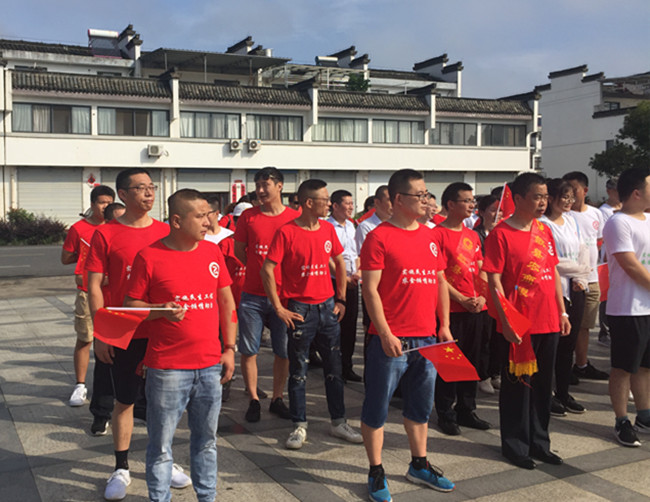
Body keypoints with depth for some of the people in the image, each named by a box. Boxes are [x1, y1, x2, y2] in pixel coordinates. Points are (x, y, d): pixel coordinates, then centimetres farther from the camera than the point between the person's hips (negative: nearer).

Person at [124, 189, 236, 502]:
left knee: (206, 439, 16)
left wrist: (229, 348, 9)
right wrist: (162, 311, -20)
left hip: (210, 364, 4)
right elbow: (130, 306, -1)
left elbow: (227, 302, 13)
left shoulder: (212, 251, 7)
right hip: (167, 367, -4)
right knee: (161, 444, 5)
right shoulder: (149, 256, -7)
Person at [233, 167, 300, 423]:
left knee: (284, 351, 7)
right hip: (252, 296, 0)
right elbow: (239, 251, 11)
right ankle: (254, 400, 18)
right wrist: (260, 269, 6)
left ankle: (277, 399, 23)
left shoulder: (295, 217, 0)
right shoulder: (248, 216, 2)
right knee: (249, 351, 3)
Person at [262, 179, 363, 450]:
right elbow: (267, 270, -12)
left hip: (327, 307, 5)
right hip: (299, 310, -5)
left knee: (334, 367, 11)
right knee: (298, 370, 5)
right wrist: (279, 308, -12)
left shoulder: (328, 229, 4)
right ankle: (300, 426, 17)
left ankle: (339, 422, 23)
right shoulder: (286, 232, -12)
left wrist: (341, 299, 11)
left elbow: (340, 263, 16)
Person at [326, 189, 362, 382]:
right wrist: (344, 278, -12)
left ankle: (347, 366, 20)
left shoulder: (351, 226, 13)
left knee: (350, 324, 10)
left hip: (352, 282, 7)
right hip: (334, 282, -7)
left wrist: (357, 273, 3)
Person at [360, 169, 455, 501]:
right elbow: (370, 289, -13)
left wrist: (444, 325, 11)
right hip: (392, 341, -6)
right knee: (377, 408, 4)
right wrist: (385, 334, -17)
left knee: (421, 405, 18)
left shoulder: (429, 236, 11)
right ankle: (376, 473, 18)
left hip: (427, 339, 7)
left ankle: (419, 466, 33)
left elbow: (440, 282, 17)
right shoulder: (379, 237, -9)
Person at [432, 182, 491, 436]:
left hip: (476, 310, 7)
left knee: (471, 361, 14)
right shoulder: (437, 234, -9)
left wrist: (482, 297, -3)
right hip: (451, 309, -7)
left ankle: (466, 411, 26)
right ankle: (445, 415, 14)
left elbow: (481, 270, 14)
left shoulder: (472, 235, 13)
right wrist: (462, 299, -16)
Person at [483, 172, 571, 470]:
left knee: (542, 384, 15)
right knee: (517, 384, 6)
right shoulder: (501, 234, -11)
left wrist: (562, 312, 12)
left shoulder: (544, 231, 10)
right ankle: (515, 446, 20)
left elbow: (554, 273, 15)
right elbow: (494, 281, -13)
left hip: (548, 322, 7)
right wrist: (506, 321, -18)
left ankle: (539, 442, 29)